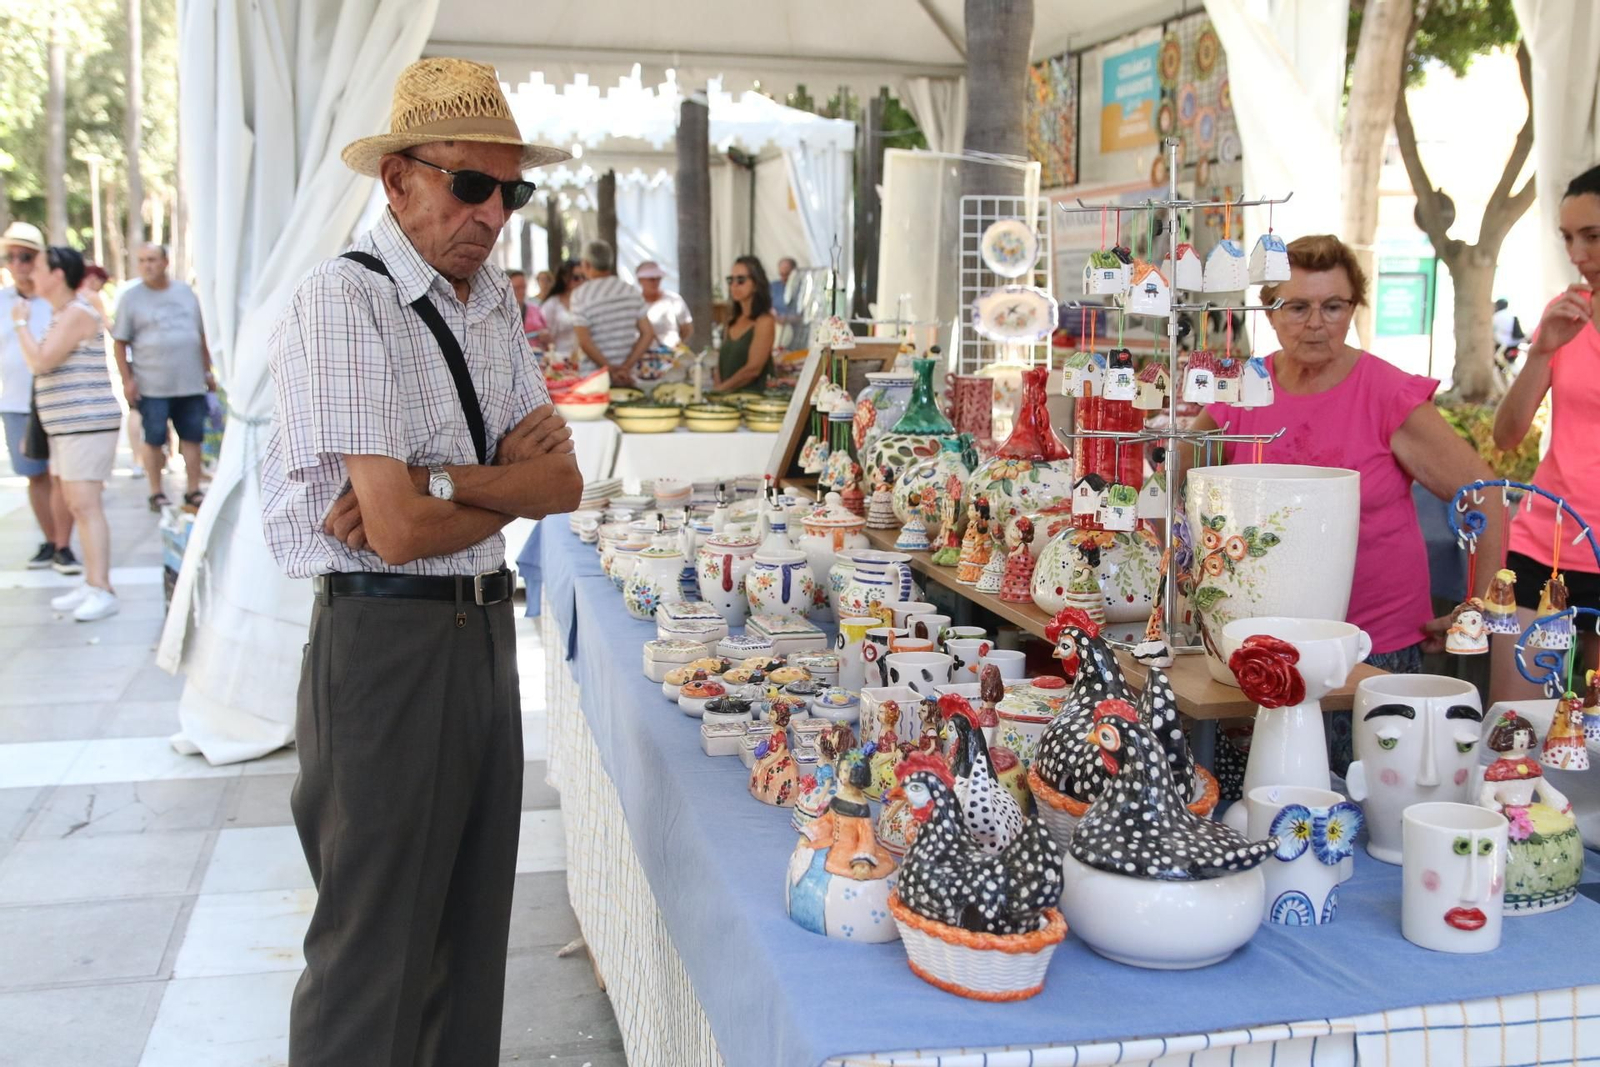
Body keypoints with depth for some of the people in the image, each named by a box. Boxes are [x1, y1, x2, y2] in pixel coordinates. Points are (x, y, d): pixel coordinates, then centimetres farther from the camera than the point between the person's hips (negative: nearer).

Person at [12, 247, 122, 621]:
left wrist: (20, 323, -6)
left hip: (88, 424, -11)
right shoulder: (61, 315, 19)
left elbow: (40, 362, -19)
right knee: (76, 506, 11)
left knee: (85, 506, -15)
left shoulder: (77, 314, -13)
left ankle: (103, 591, -18)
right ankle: (91, 586, 15)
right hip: (68, 426, 11)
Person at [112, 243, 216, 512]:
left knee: (192, 438, 5)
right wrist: (127, 380, -7)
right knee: (154, 439, 2)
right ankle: (156, 493, 12)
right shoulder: (131, 298, 1)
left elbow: (202, 335, 16)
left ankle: (193, 490, 14)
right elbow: (120, 343, 0)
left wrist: (208, 372, 14)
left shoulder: (185, 292, 11)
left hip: (190, 382, 3)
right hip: (151, 386, -3)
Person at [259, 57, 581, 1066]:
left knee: (475, 917, 17)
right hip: (386, 636, -7)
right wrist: (510, 483, -4)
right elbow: (398, 532, -21)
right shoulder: (343, 301, -15)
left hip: (487, 626, 8)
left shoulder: (496, 304, 9)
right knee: (379, 944, 4)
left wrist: (436, 480, -16)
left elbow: (564, 479, 1)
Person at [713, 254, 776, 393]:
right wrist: (718, 390, -4)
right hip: (729, 395, 5)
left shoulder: (764, 321, -4)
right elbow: (722, 365, 15)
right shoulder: (732, 323, 16)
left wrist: (720, 389, -7)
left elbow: (753, 369, -12)